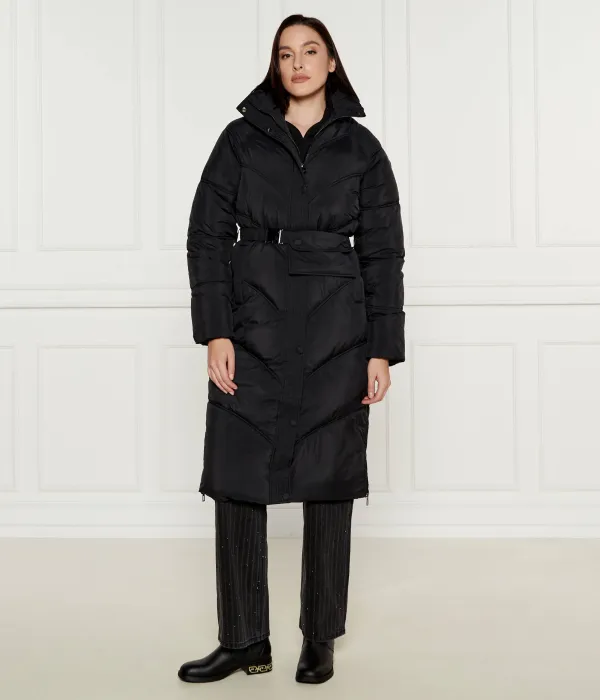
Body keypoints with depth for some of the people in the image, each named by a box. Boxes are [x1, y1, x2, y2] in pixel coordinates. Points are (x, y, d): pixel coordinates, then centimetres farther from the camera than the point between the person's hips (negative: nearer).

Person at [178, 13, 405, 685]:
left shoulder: (361, 147, 7)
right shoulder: (240, 139, 8)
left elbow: (382, 253, 5)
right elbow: (207, 236, 2)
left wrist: (383, 350, -2)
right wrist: (215, 332, -8)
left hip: (336, 338, 0)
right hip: (252, 330, 1)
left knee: (329, 485, 4)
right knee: (235, 482, 1)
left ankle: (320, 641, 19)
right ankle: (244, 641, 15)